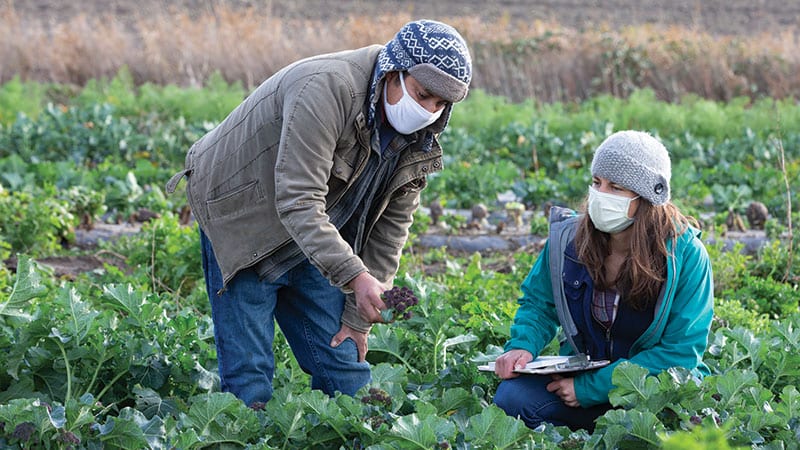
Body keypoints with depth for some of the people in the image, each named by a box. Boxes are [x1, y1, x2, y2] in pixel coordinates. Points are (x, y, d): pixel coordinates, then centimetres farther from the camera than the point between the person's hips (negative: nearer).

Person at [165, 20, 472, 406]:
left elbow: (389, 229, 1)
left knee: (343, 363, 4)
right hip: (240, 217, -7)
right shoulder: (326, 90, -32)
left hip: (318, 231, 7)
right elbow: (297, 204, -36)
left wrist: (359, 316, -3)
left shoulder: (420, 141, -7)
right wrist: (356, 278, -44)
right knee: (249, 372, -9)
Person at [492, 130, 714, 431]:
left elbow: (680, 351, -17)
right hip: (580, 372, 3)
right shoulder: (568, 238, -5)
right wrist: (522, 346, -13)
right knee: (512, 397, -23)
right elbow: (538, 304, 12)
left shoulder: (686, 254, -15)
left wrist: (591, 388, -22)